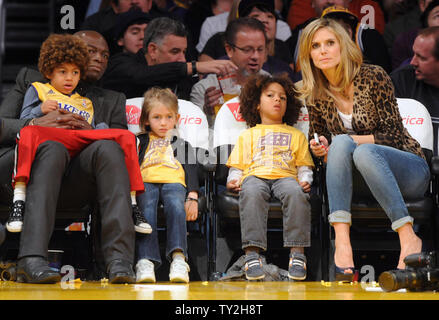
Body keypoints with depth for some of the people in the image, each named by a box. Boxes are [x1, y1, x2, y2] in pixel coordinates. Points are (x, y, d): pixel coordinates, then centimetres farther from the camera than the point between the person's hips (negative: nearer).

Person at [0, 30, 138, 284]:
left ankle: (119, 260, -42)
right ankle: (31, 259, -48)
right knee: (53, 148, -35)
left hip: (71, 187, 2)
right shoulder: (31, 80, 25)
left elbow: (122, 146, 12)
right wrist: (38, 124, -9)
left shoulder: (113, 101, 29)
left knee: (107, 148, -29)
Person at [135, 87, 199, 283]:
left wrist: (193, 197, 0)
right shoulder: (139, 142, 29)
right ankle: (145, 262, -47)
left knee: (176, 206, -35)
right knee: (146, 210, -33)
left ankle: (178, 259, -49)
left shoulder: (182, 145, 29)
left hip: (173, 181, 0)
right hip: (146, 182, 0)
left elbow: (191, 171, 18)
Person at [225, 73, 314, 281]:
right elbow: (237, 165, 23)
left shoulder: (296, 135, 31)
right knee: (251, 194, -39)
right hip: (255, 175, 0)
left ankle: (297, 253, -43)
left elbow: (304, 165, 23)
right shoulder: (248, 135, 31)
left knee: (296, 193, -38)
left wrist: (305, 180, 1)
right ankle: (252, 253, -48)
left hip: (286, 176, 0)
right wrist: (232, 180, 2)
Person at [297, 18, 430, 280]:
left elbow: (393, 135, -12)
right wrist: (320, 151, -9)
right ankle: (342, 240, -42)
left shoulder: (373, 77, -9)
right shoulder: (316, 97, 3)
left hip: (410, 170, -3)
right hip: (363, 180, 4)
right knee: (341, 143, -30)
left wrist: (349, 141, -20)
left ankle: (408, 239, -38)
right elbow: (328, 151, 14)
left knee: (363, 152, -36)